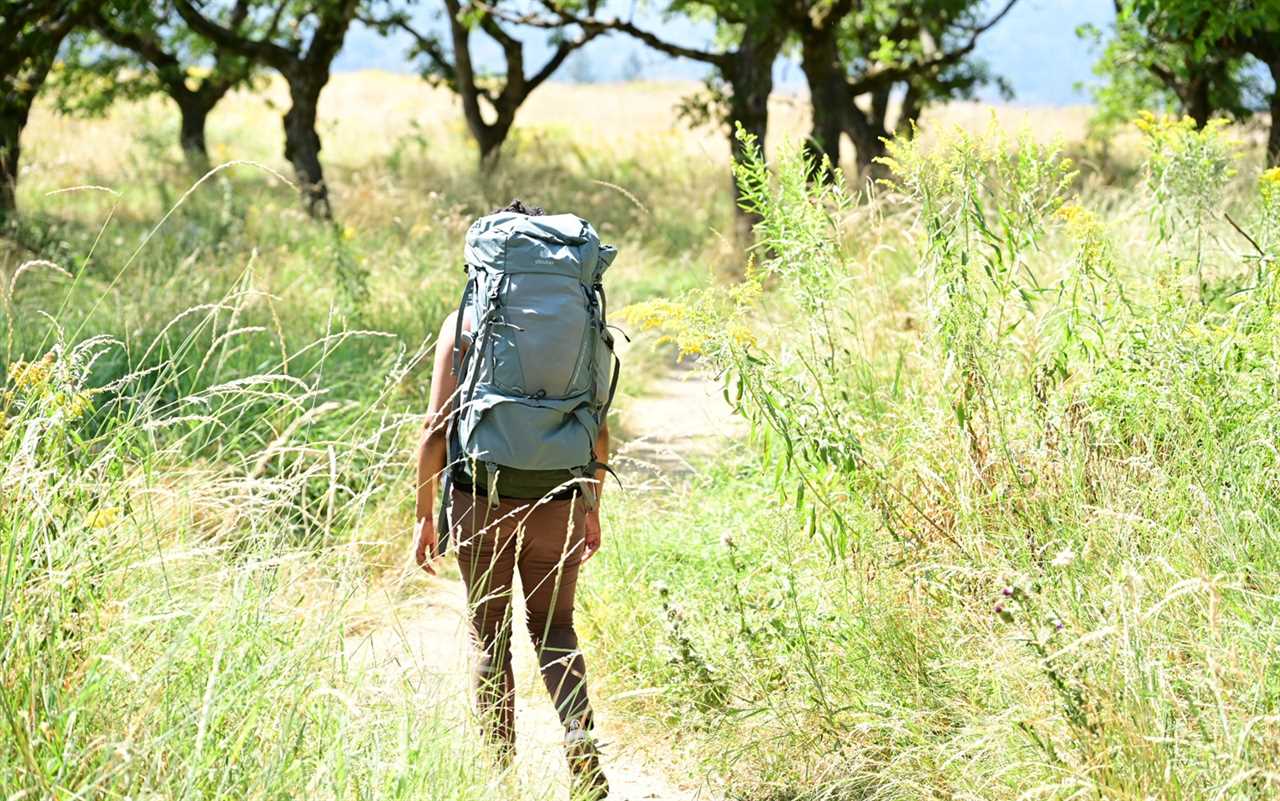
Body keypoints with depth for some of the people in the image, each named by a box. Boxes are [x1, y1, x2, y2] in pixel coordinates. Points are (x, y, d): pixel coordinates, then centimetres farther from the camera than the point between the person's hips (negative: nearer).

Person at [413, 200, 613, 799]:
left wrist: (424, 515, 2)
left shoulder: (463, 323, -3)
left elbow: (437, 427, -5)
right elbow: (598, 428, 5)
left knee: (490, 638, 11)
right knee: (554, 630, 14)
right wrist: (593, 508, 17)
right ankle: (579, 733, -10)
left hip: (480, 498, -2)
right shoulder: (578, 321, 2)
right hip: (558, 499, 2)